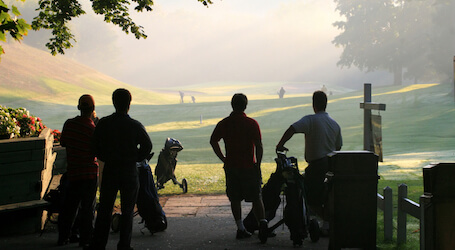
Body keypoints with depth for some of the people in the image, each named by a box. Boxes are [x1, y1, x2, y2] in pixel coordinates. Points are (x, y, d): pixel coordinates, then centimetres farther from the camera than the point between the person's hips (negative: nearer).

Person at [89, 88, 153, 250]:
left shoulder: (103, 123, -3)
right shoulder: (135, 126, -10)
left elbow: (96, 146, 1)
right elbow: (147, 146, -7)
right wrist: (135, 159, 7)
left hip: (109, 170, 2)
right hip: (129, 172, -2)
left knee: (104, 210, 11)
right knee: (127, 212, 8)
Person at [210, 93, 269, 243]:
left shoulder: (223, 124, 2)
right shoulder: (252, 123, -7)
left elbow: (213, 141, 8)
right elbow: (259, 146, -11)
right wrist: (258, 165, -4)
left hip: (231, 167, 2)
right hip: (249, 167, -2)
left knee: (235, 199, 11)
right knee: (256, 197, 4)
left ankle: (240, 228, 12)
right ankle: (262, 221, -15)